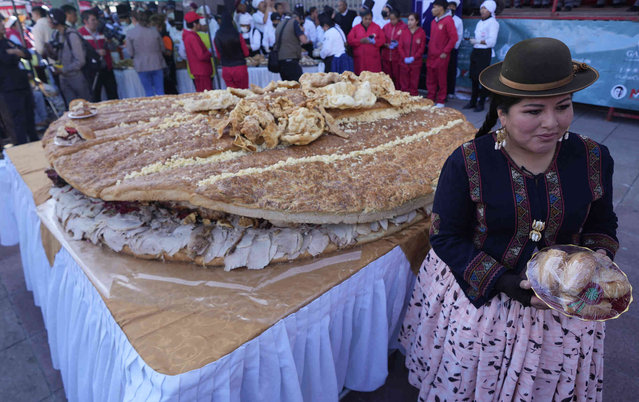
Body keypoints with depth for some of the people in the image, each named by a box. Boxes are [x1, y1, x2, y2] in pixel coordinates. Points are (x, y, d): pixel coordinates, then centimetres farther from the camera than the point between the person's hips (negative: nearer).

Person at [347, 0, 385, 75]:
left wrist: (373, 41, -13)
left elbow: (382, 40, 6)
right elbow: (350, 40, 1)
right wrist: (361, 41, -13)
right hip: (359, 59, 0)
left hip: (373, 59, 0)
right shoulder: (356, 28, 10)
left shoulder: (377, 27, 10)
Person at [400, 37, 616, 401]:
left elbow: (601, 226, 8)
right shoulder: (467, 163, -20)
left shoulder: (594, 159, -7)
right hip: (475, 296, -3)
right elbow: (446, 237, -14)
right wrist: (501, 282, -23)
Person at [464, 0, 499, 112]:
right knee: (474, 78, 10)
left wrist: (477, 41, -15)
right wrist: (472, 40, 8)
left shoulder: (493, 23, -7)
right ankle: (473, 101, 19)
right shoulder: (480, 22, 17)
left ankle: (481, 103, 0)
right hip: (476, 51, 8)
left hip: (485, 53, -8)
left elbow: (491, 41, -15)